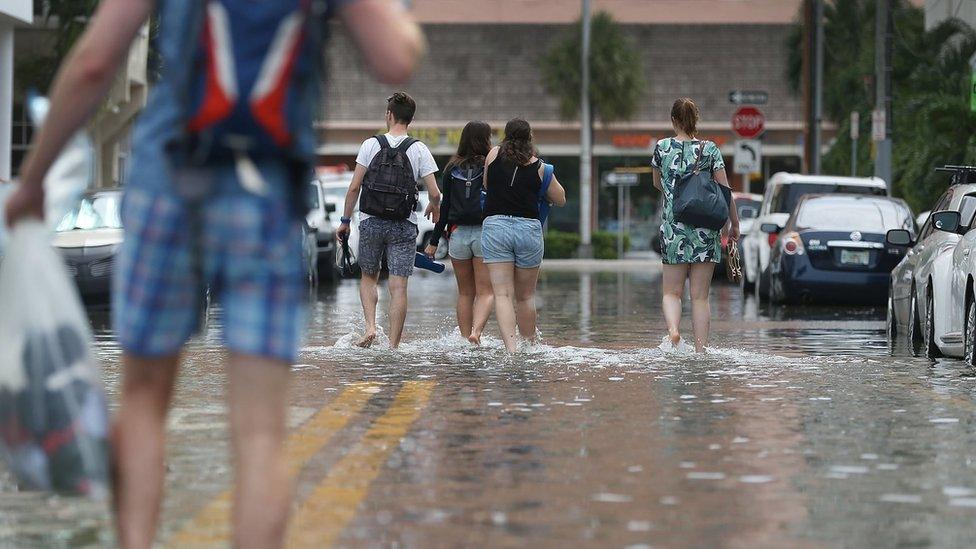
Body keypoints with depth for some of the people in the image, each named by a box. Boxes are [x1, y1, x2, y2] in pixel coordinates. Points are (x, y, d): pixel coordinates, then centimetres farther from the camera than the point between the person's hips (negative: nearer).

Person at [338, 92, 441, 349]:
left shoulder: (371, 145, -2)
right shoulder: (419, 150, -3)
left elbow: (354, 187, -3)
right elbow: (434, 193, -4)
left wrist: (345, 220, 8)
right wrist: (434, 208, 19)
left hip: (371, 222, 1)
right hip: (404, 226, -1)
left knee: (368, 278, 19)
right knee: (398, 287, 1)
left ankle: (370, 326, -1)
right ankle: (394, 345, -2)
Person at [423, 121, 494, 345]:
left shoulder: (452, 169, 5)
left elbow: (445, 207, 6)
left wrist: (434, 241, 10)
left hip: (458, 234, 3)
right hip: (485, 234, -3)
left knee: (465, 293, 14)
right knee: (485, 292, -1)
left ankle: (465, 339, 12)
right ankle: (476, 331, -23)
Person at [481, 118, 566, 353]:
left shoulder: (494, 155, 5)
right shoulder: (539, 166, 5)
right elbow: (560, 199, 15)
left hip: (494, 226, -1)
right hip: (529, 228, 1)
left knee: (502, 294, -5)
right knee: (525, 296, 15)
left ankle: (511, 348, -20)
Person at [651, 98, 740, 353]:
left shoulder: (662, 148, 0)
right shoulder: (710, 149, -2)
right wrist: (734, 224, 8)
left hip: (673, 227, 0)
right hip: (706, 230, 0)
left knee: (672, 291, 10)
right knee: (700, 296, 6)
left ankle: (673, 330, -17)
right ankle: (700, 350, 3)